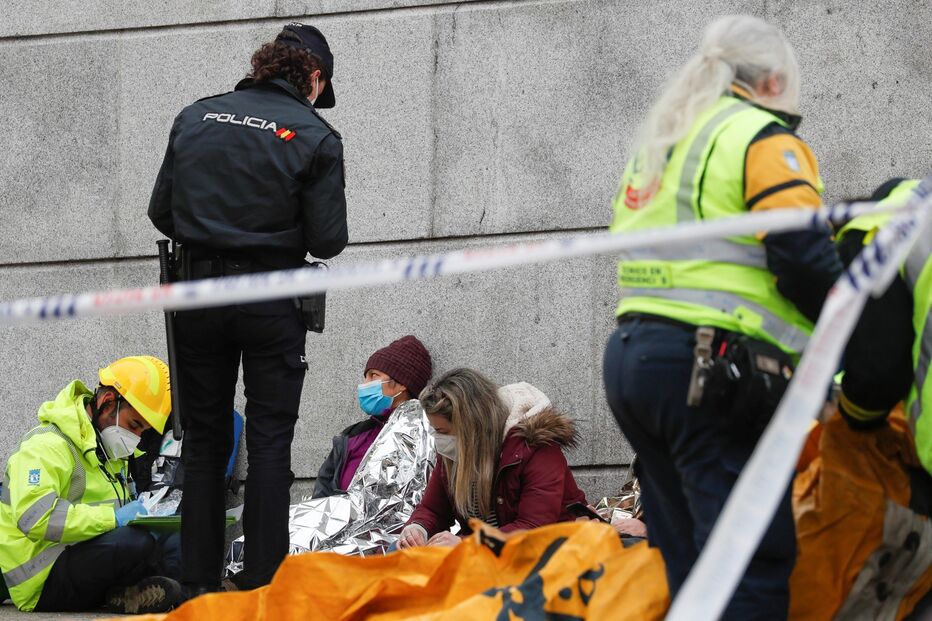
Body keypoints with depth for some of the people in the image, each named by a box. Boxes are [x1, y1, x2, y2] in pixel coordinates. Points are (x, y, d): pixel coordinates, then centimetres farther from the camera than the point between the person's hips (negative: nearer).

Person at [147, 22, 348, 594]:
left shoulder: (194, 119, 4)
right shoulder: (315, 136, -6)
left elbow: (162, 214, 6)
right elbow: (327, 241, -8)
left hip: (197, 293, 3)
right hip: (272, 300, -3)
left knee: (203, 442, 11)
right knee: (269, 444, 3)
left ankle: (200, 584, 11)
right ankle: (263, 584, -1)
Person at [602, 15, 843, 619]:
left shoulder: (653, 148, 24)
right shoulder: (763, 138, -2)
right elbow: (803, 257, -12)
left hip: (628, 357, 9)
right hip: (711, 366, -8)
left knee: (688, 562, 11)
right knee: (754, 565, -11)